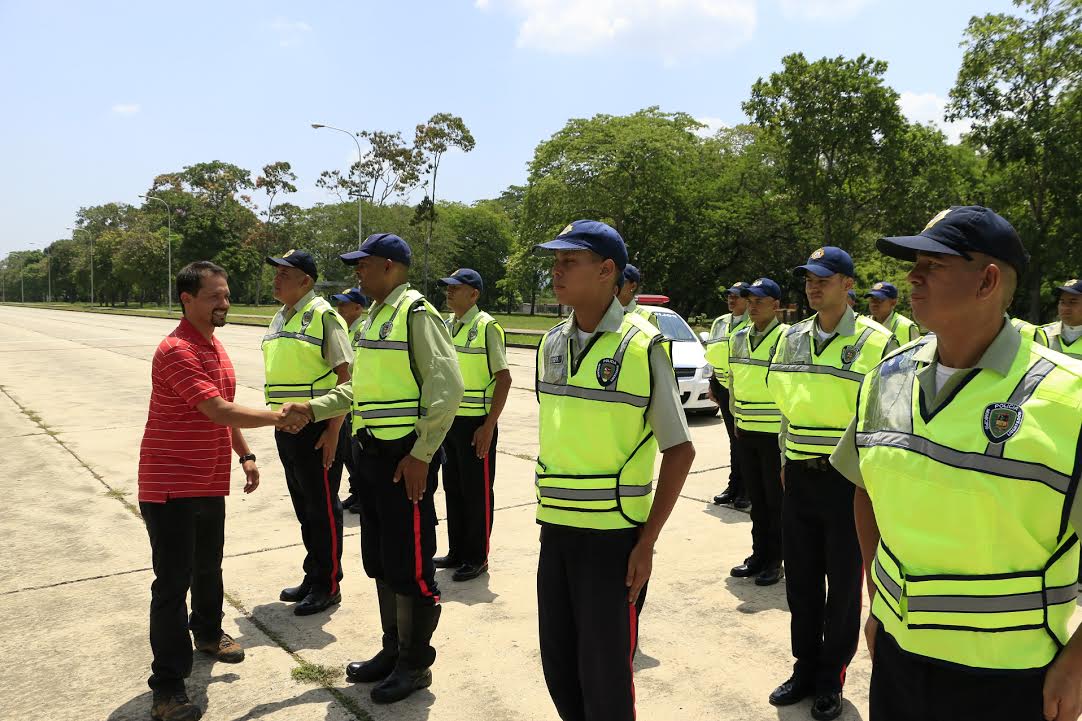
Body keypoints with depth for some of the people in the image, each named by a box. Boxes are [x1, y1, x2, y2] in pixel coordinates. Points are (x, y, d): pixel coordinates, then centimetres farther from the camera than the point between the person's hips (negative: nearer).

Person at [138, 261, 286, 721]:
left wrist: (245, 455, 14)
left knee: (209, 567, 23)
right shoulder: (176, 351, -21)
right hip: (171, 487, -9)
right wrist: (278, 417, -22)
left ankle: (207, 632, 45)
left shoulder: (215, 347, 10)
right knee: (173, 581, -3)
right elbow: (219, 411, -28)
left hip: (210, 483, 9)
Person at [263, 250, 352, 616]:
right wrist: (278, 421, 16)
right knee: (304, 507, 17)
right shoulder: (279, 319, 14)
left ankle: (327, 586, 15)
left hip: (317, 428, -8)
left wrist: (333, 430, -20)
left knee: (323, 508, 2)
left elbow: (345, 376, -16)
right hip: (285, 427, 8)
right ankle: (312, 577, 31)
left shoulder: (323, 316, -11)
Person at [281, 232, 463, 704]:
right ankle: (393, 650, 34)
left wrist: (420, 455, -20)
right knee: (379, 560, 18)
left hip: (406, 457, -9)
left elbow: (446, 388, -19)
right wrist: (312, 409, 7)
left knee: (409, 563, 1)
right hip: (372, 452, 9)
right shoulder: (373, 318, 15)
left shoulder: (417, 313, -13)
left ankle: (415, 664, 19)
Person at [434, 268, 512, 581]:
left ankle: (477, 558, 15)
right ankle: (457, 552, 28)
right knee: (453, 489, 14)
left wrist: (488, 426, -19)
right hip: (450, 420, 7)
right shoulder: (447, 326, 10)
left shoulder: (486, 326, -12)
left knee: (477, 493, 3)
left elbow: (503, 378, -15)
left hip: (476, 423, -7)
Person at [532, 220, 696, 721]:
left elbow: (679, 451, -8)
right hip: (555, 530, 5)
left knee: (604, 671, 6)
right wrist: (550, 512, 11)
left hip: (613, 535, -5)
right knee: (559, 664, 15)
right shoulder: (551, 344, 6)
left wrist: (647, 541, -11)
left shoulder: (641, 346, -11)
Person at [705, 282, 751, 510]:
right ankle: (734, 487, 20)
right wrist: (712, 385, 18)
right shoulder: (719, 323, 14)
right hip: (724, 387, 6)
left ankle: (745, 491, 7)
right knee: (734, 438, 13)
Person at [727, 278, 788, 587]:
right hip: (745, 432, 6)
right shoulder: (738, 338, 9)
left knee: (776, 500, 5)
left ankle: (774, 561, 17)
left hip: (776, 433, -6)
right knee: (756, 498, 15)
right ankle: (758, 554, 27)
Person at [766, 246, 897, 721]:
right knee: (800, 578, 13)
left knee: (843, 582, 9)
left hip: (848, 479, -5)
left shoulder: (876, 342, -8)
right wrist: (785, 460, 14)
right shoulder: (793, 339, 8)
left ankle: (831, 680, 26)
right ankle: (805, 668, 31)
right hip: (799, 476, 5)